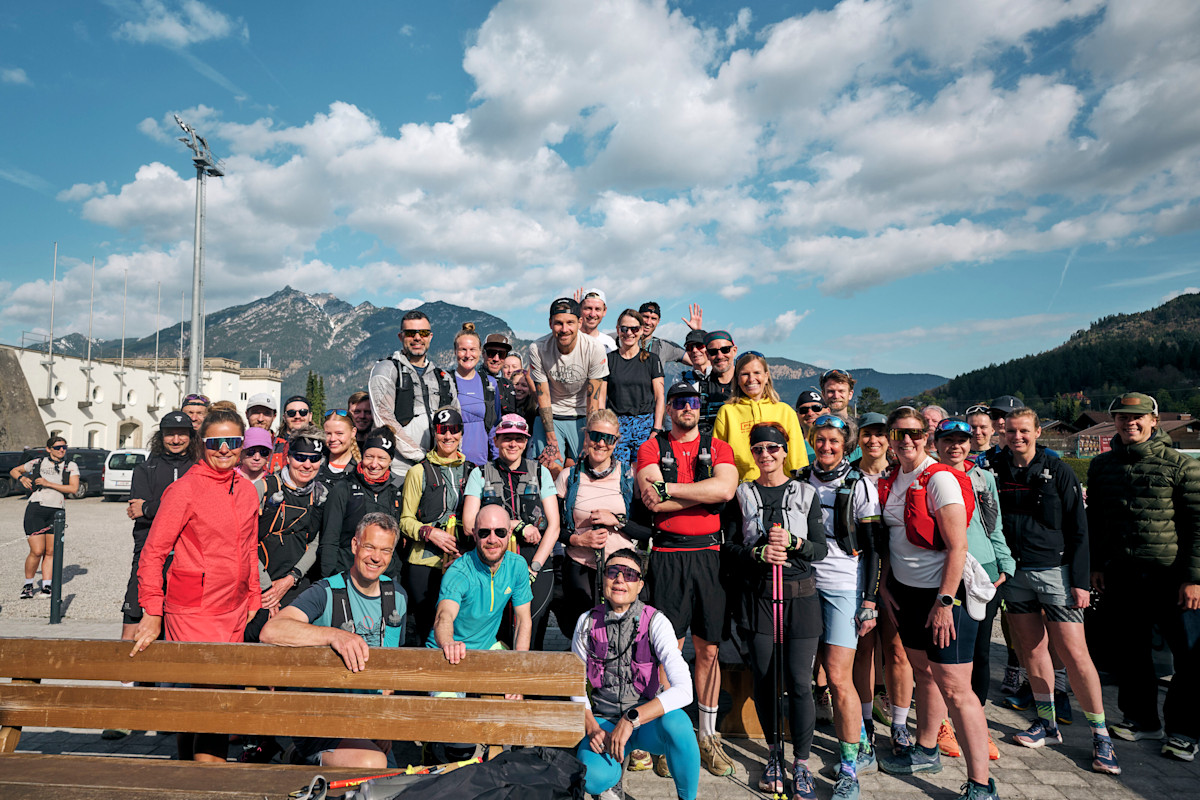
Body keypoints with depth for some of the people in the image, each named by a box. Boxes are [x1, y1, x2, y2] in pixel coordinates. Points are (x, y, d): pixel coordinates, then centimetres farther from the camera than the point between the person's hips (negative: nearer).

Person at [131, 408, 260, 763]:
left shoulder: (246, 489, 8)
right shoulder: (184, 488, -9)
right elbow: (152, 553, -8)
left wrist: (254, 602, 16)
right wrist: (152, 613, -12)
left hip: (234, 613, 6)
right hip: (193, 613, -5)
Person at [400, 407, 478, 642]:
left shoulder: (473, 471, 12)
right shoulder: (419, 472, 5)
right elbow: (405, 520, 5)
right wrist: (430, 532, -12)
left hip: (463, 563, 2)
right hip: (425, 563, -2)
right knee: (427, 629, 1)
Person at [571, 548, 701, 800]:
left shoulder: (655, 622, -12)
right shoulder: (588, 621, -3)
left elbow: (683, 690, -23)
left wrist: (631, 719, -31)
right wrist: (591, 727, -13)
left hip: (647, 721, -1)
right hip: (602, 721, 1)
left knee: (676, 721, -35)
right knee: (592, 779, -29)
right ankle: (613, 778, 9)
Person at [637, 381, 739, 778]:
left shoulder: (718, 448, 10)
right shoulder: (652, 448, 6)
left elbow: (725, 488, -11)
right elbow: (654, 502, -9)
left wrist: (669, 488, -12)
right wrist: (706, 491, -9)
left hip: (708, 554, 2)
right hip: (667, 555, -2)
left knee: (708, 649, 8)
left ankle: (708, 735, 21)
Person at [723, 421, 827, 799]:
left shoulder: (806, 494, 5)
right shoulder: (743, 495, 6)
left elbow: (821, 549, 3)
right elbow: (729, 546, 4)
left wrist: (792, 542, -15)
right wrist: (758, 552, -13)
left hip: (800, 595, 0)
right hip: (758, 595, 1)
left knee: (798, 681, -2)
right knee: (765, 679, 6)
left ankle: (801, 763, 14)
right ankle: (775, 754, 26)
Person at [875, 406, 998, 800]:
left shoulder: (940, 479, -15)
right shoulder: (891, 481, 8)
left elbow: (957, 547, -18)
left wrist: (944, 601, -20)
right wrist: (885, 584, 12)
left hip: (944, 591, -7)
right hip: (906, 591, 7)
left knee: (954, 689, -6)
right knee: (924, 673, 20)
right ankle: (926, 752, 37)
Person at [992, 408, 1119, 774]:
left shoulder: (1058, 471, -3)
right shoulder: (997, 472, 5)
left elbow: (1078, 530, -3)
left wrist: (1081, 581, -7)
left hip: (1054, 569, -3)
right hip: (1013, 574, 3)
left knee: (1074, 654, -4)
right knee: (1032, 649, 10)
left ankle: (1100, 733, 10)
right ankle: (1047, 723, 24)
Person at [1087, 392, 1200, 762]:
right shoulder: (1101, 466, 7)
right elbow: (1094, 520, 14)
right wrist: (1096, 565, 10)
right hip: (1120, 575, 4)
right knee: (1131, 650, 13)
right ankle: (1141, 718, 28)